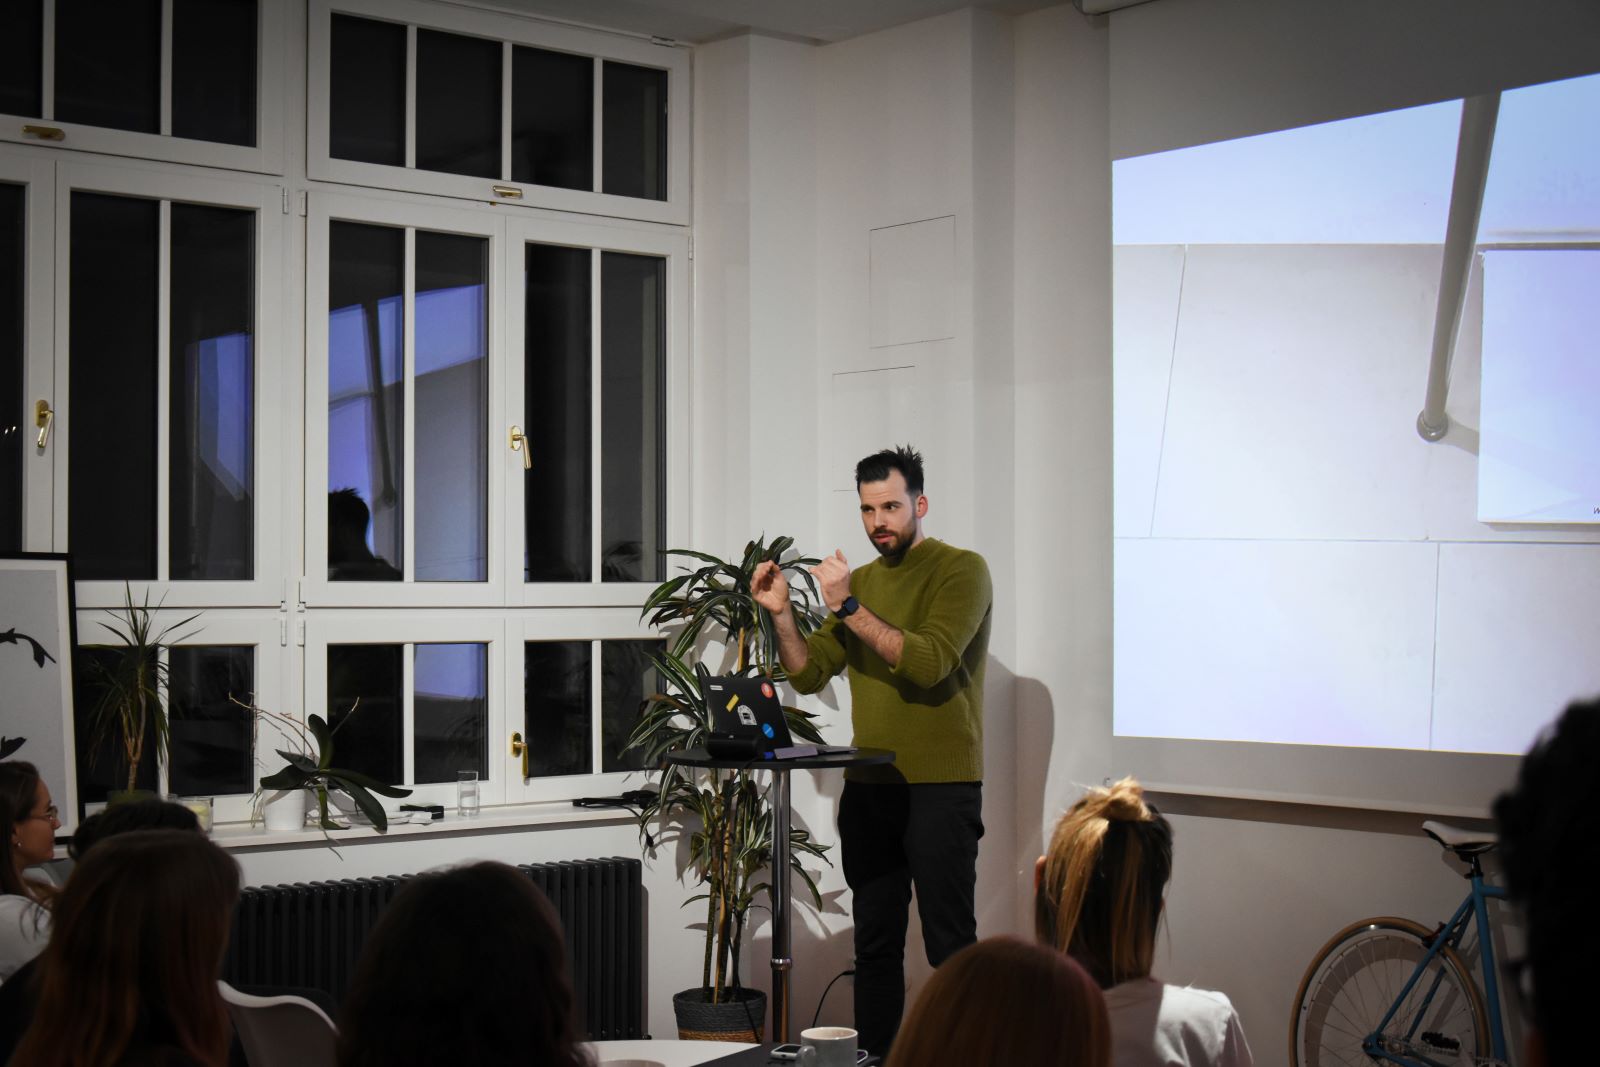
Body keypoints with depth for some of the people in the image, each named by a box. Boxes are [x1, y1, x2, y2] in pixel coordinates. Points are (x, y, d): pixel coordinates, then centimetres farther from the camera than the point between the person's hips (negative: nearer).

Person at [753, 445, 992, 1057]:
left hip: (940, 788, -6)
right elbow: (809, 674, 11)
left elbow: (928, 663, -19)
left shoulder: (961, 570, -5)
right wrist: (780, 614, -4)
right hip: (867, 788, 6)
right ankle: (874, 1056, 17)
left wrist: (848, 607, -21)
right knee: (875, 943, 10)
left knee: (950, 947, -5)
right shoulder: (859, 582, 15)